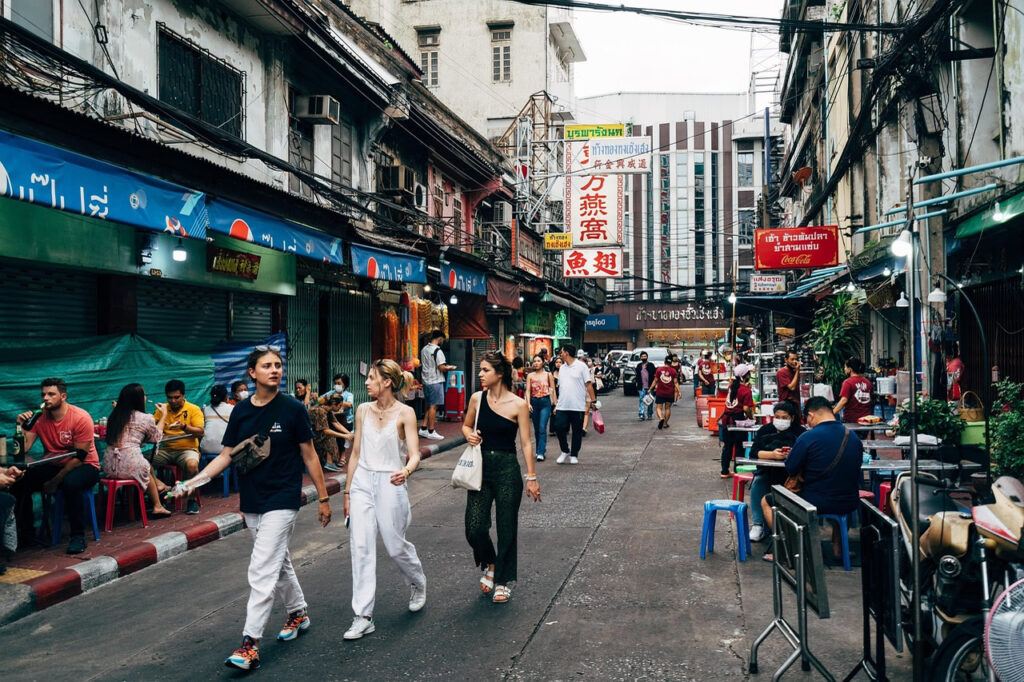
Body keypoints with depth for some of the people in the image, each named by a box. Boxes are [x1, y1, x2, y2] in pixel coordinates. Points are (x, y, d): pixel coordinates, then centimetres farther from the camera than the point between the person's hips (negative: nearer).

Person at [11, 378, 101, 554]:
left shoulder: (81, 418, -18)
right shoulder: (38, 417, -3)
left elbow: (79, 457, -18)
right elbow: (23, 448, -8)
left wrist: (55, 481, -20)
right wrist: (22, 426, -23)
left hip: (84, 466, -5)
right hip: (51, 465, 5)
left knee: (70, 483, -37)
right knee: (19, 481, -18)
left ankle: (78, 536, -21)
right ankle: (25, 532, 2)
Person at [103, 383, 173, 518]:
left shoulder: (114, 415, 10)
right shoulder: (146, 418, -2)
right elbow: (156, 437, 16)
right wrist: (164, 415, 28)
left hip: (109, 467, 4)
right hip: (130, 466, -4)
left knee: (146, 467, 27)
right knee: (148, 470, 26)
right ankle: (157, 506, 32)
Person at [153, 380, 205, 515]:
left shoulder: (194, 410, 3)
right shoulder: (161, 410, 14)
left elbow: (200, 432, -6)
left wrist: (184, 427, -25)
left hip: (187, 449, -3)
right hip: (165, 450, 3)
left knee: (192, 465, -35)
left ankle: (192, 499, -14)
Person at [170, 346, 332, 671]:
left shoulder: (293, 409, -10)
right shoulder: (241, 411, 1)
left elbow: (309, 455, -4)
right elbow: (227, 455, 4)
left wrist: (323, 498, -1)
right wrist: (195, 480, -11)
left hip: (282, 500, -5)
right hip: (251, 501, 5)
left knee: (262, 570, -9)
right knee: (279, 561, 19)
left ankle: (250, 643, -3)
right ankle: (298, 613, 39)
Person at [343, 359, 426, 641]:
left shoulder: (404, 413, -6)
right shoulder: (363, 411, 5)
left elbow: (414, 453, -11)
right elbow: (356, 453, 10)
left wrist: (406, 471, -34)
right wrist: (347, 491, 11)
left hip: (390, 484, -3)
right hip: (362, 482, 3)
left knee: (396, 546, 6)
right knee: (361, 547, -3)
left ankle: (418, 584, 38)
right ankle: (363, 617, 2)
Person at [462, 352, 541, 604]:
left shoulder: (518, 404, -9)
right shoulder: (477, 398, 1)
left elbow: (526, 443, -6)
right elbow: (466, 425, 17)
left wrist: (531, 477, -8)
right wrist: (469, 435, -6)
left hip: (507, 469, -3)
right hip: (481, 467, 3)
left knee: (506, 528, 6)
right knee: (474, 527, -1)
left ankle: (502, 580, 25)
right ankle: (489, 564, 30)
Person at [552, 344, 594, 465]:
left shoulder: (581, 366, -5)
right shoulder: (562, 368, 13)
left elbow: (589, 385, -6)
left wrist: (591, 401, -12)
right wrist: (557, 404, 15)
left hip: (578, 406, -5)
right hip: (562, 406, 5)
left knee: (577, 431, 5)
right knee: (559, 428, -1)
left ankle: (574, 455, 17)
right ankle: (565, 451, 19)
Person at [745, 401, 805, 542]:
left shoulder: (800, 431, 0)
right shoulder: (765, 430, 3)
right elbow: (754, 452, -9)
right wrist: (772, 454, -28)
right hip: (767, 471, 1)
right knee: (757, 484, -28)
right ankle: (757, 525, -20)